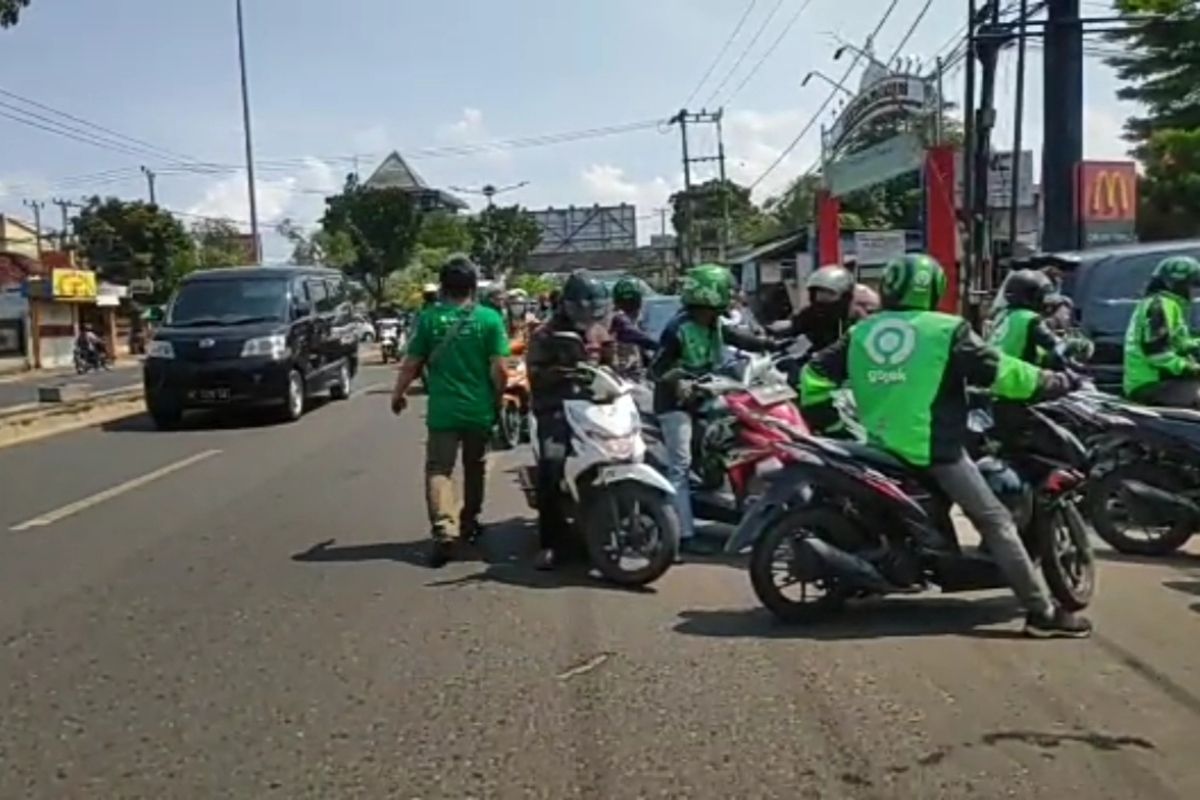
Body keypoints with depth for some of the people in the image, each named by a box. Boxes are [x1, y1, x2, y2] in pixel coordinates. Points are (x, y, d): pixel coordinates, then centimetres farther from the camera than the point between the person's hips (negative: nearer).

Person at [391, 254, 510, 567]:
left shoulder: (428, 318, -4)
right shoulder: (489, 318, -6)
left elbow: (411, 364, -1)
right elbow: (498, 369, -9)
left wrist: (398, 393, 16)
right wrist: (498, 398, 9)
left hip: (442, 410, -1)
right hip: (479, 409, 1)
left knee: (439, 470, 0)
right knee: (474, 469, 19)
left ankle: (443, 530, -18)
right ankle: (469, 523, 33)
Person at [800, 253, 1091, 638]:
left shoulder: (860, 333, 9)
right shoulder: (946, 330, -6)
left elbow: (815, 373, 9)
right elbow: (995, 370, -7)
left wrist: (819, 416, 21)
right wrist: (1053, 382, 5)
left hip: (880, 445, 6)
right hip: (935, 447, -6)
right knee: (996, 522, -1)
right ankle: (1041, 611, -1)